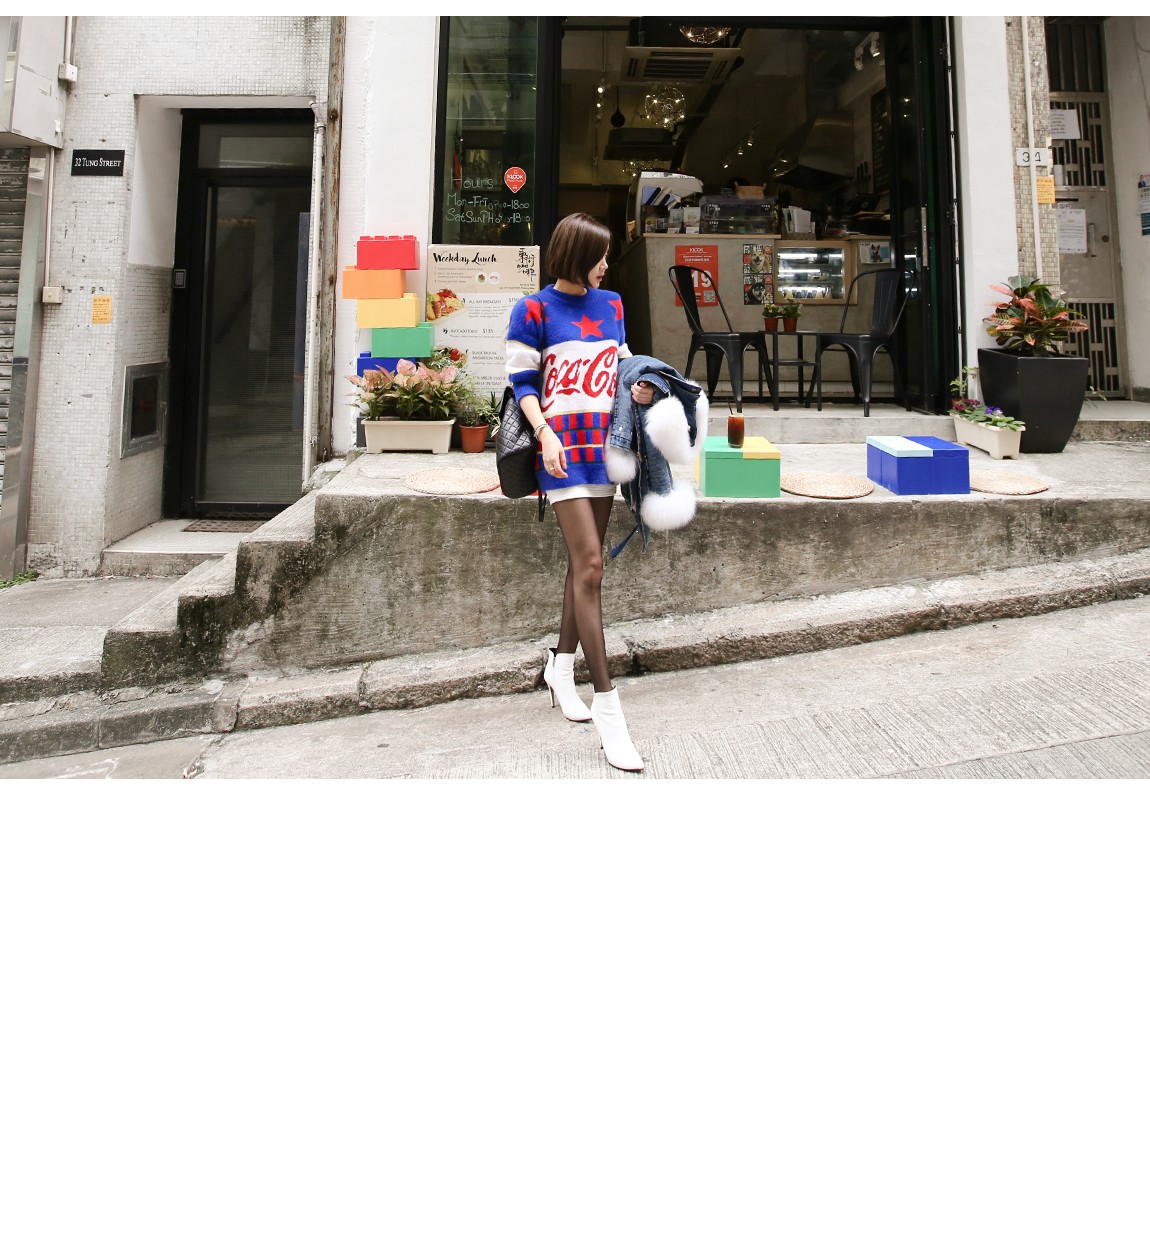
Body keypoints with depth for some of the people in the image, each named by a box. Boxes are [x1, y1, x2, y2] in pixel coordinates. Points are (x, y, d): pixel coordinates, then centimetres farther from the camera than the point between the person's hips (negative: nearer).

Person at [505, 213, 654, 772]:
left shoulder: (611, 305, 15)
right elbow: (523, 383, -4)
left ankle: (561, 666, 28)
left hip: (603, 444, 7)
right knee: (589, 564, -14)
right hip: (563, 446, -7)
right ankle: (607, 707, -12)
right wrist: (545, 433, -18)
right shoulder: (534, 310, -3)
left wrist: (637, 387, 1)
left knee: (586, 562, 10)